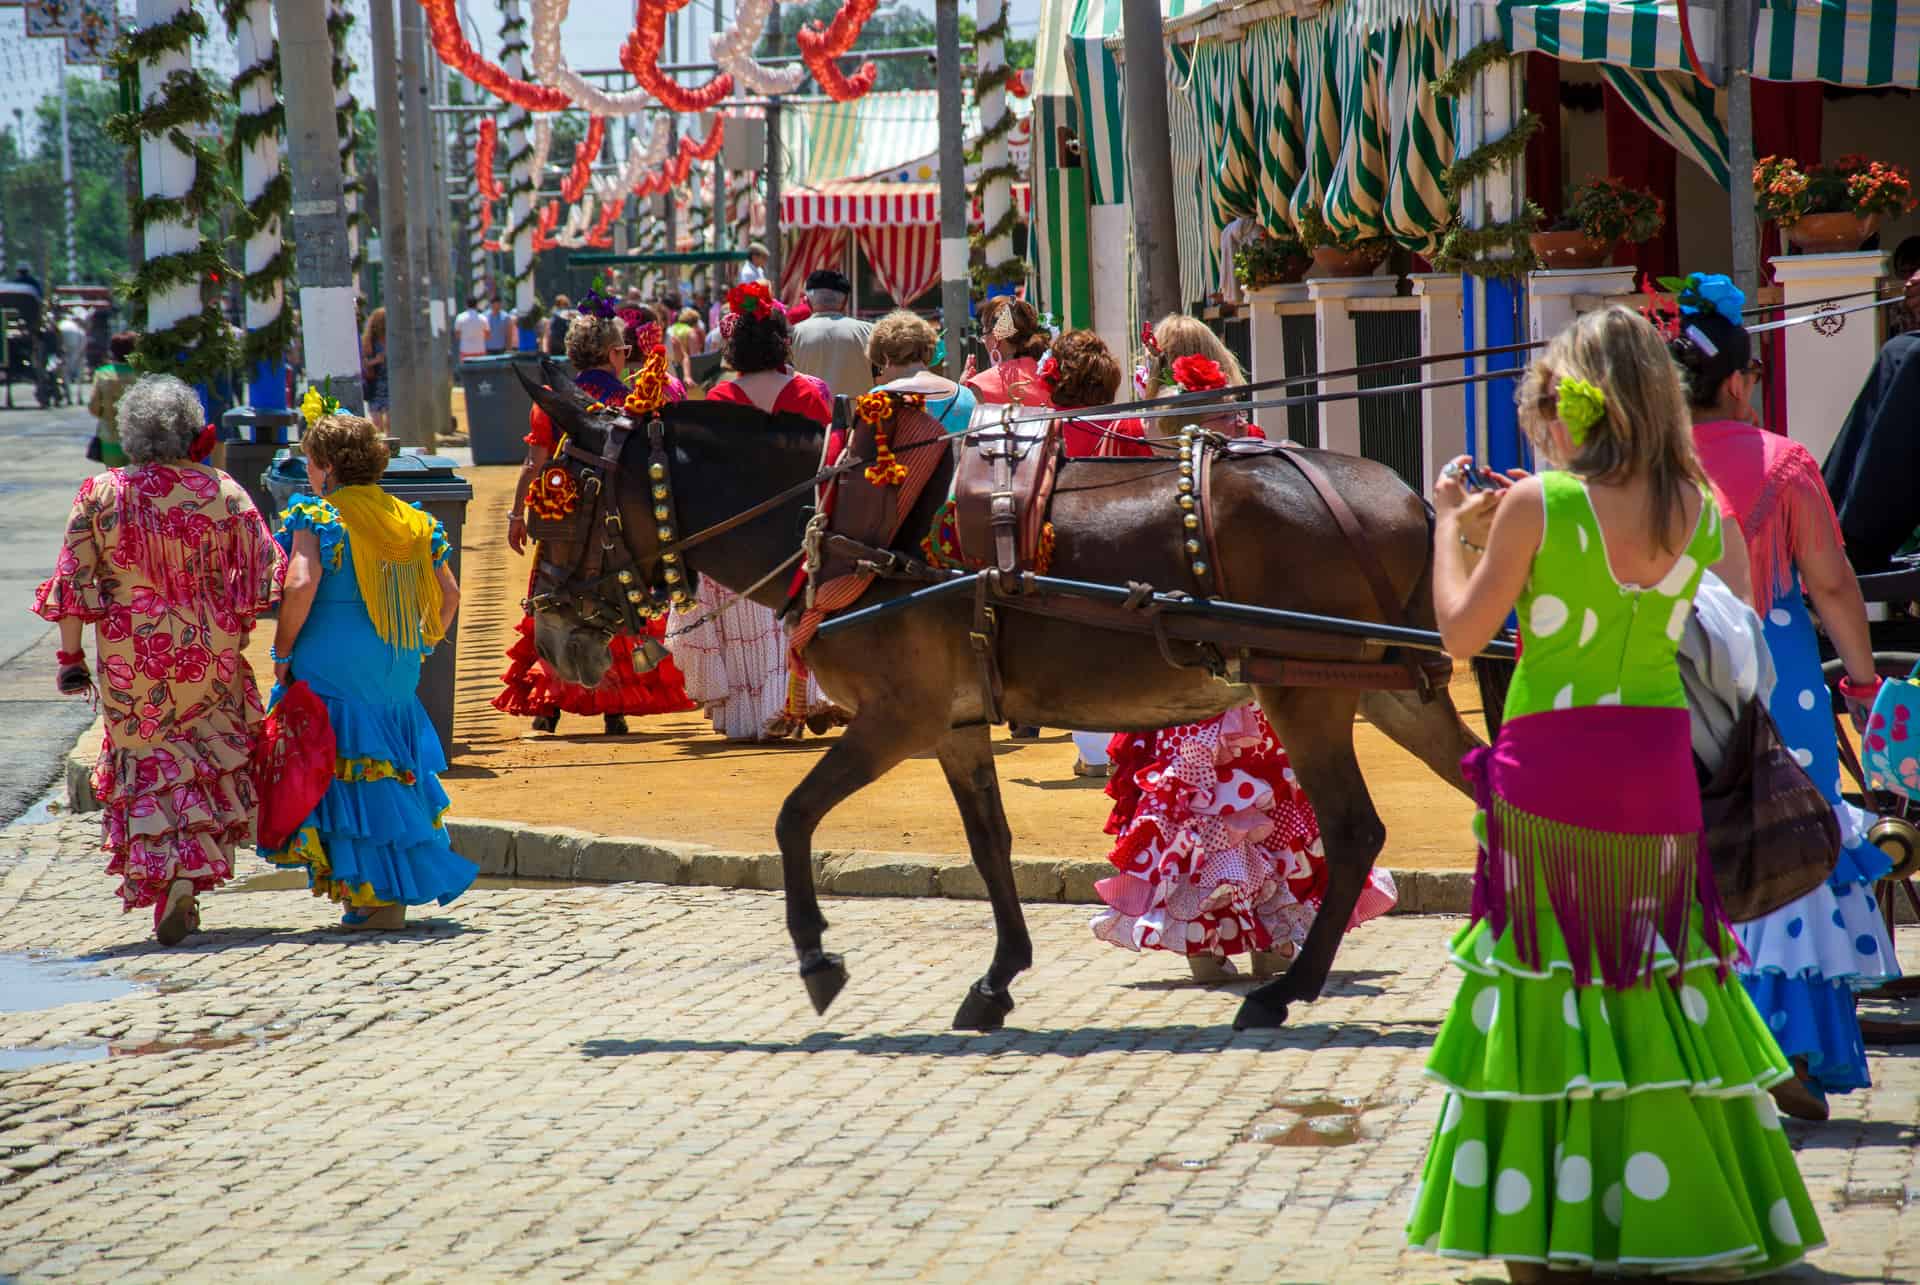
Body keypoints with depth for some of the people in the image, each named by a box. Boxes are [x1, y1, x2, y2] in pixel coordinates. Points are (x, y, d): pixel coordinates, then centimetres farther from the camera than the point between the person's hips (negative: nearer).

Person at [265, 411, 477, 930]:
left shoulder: (316, 516, -8)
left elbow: (301, 585, -20)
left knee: (348, 777, 0)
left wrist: (282, 653, -10)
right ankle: (397, 890, 16)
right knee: (390, 773, 14)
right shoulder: (411, 520, 10)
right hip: (398, 669, 6)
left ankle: (377, 896, -2)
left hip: (332, 668, -6)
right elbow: (449, 594, 11)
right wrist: (420, 648, 21)